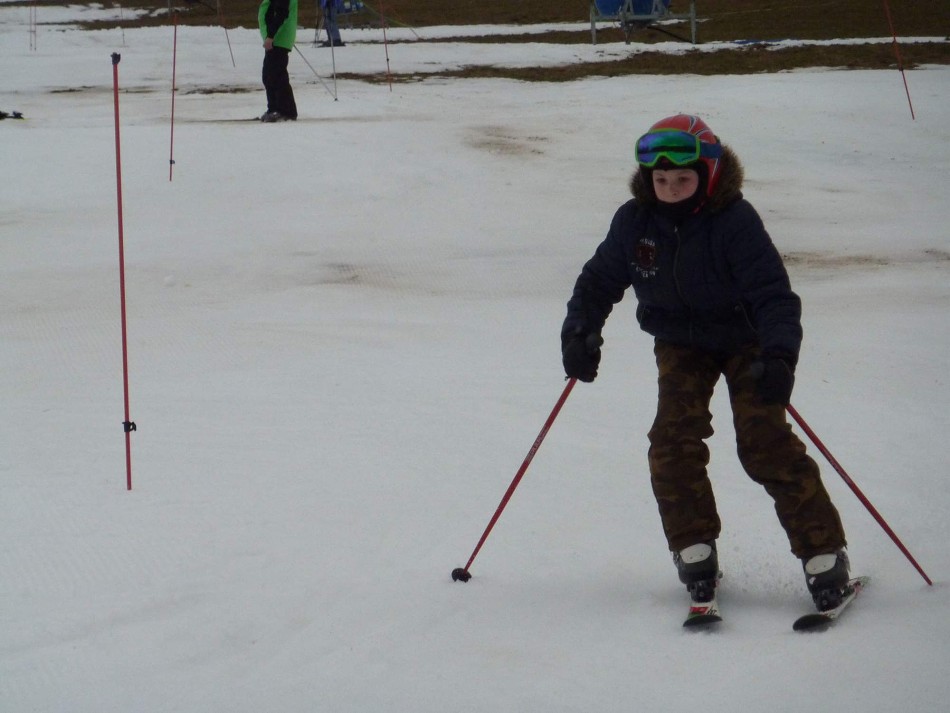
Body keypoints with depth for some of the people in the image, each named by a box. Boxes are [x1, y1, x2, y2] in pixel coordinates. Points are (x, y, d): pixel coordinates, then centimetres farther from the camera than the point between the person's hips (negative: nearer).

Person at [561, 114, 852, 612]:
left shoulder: (734, 221, -25)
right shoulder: (635, 221, -12)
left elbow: (773, 294, -28)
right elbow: (600, 279, 4)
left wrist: (779, 356, -42)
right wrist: (580, 331, -11)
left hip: (745, 340, -4)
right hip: (680, 343, 4)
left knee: (764, 442, -15)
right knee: (674, 439, -15)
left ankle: (823, 552, -9)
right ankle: (695, 552, -2)